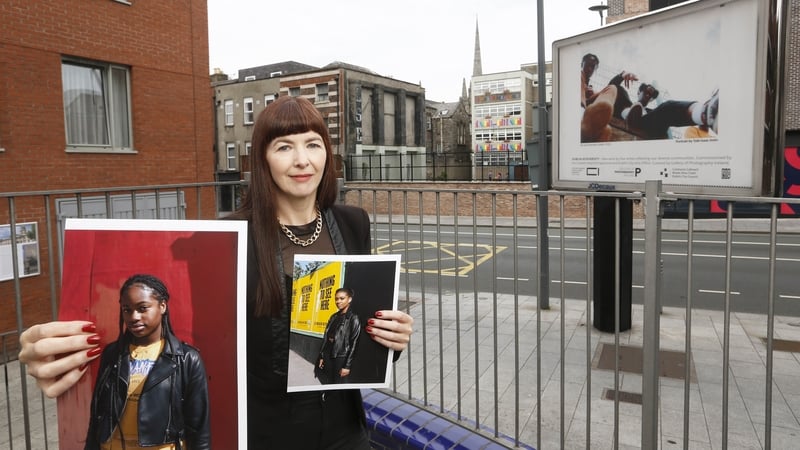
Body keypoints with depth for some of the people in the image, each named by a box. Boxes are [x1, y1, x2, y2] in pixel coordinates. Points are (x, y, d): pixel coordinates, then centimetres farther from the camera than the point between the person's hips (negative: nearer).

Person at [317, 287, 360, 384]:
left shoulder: (353, 319, -9)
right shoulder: (334, 317, 10)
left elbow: (354, 344, -11)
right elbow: (325, 337, 13)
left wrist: (347, 366, -14)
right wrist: (321, 356, 9)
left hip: (341, 358, -6)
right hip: (328, 356, 6)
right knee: (326, 384, 10)